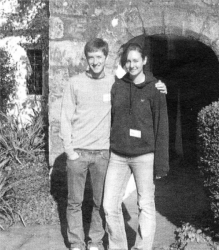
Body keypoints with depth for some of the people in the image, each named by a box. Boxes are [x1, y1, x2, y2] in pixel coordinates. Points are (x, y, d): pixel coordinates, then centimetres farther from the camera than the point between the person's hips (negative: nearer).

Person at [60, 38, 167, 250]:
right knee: (74, 201, 6)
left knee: (101, 201, 6)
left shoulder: (115, 83, 3)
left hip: (103, 152, 1)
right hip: (77, 152, -1)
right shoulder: (74, 83, 0)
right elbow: (66, 118, 0)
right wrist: (69, 149, -6)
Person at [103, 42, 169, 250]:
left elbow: (161, 128, -6)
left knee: (146, 206, 5)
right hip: (117, 156, 3)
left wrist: (161, 163, -9)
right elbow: (111, 120, 10)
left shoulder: (154, 89, -5)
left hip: (144, 156, -3)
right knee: (110, 205, 3)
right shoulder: (117, 87, 5)